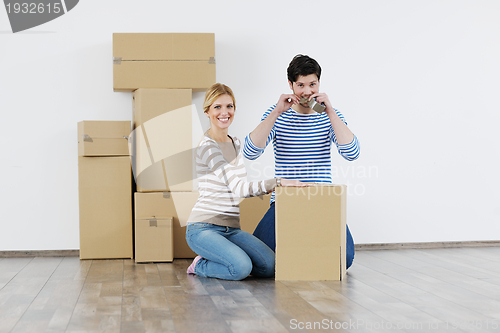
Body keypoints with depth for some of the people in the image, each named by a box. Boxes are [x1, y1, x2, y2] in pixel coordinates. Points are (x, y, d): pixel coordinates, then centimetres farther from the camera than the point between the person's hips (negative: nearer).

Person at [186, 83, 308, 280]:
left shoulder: (235, 143, 15)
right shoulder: (208, 147, -13)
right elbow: (238, 188, -21)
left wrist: (268, 188, 7)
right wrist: (278, 182, -25)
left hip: (231, 228, 7)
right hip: (204, 227, -7)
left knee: (270, 266, -15)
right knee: (241, 268, -30)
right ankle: (201, 266, -1)